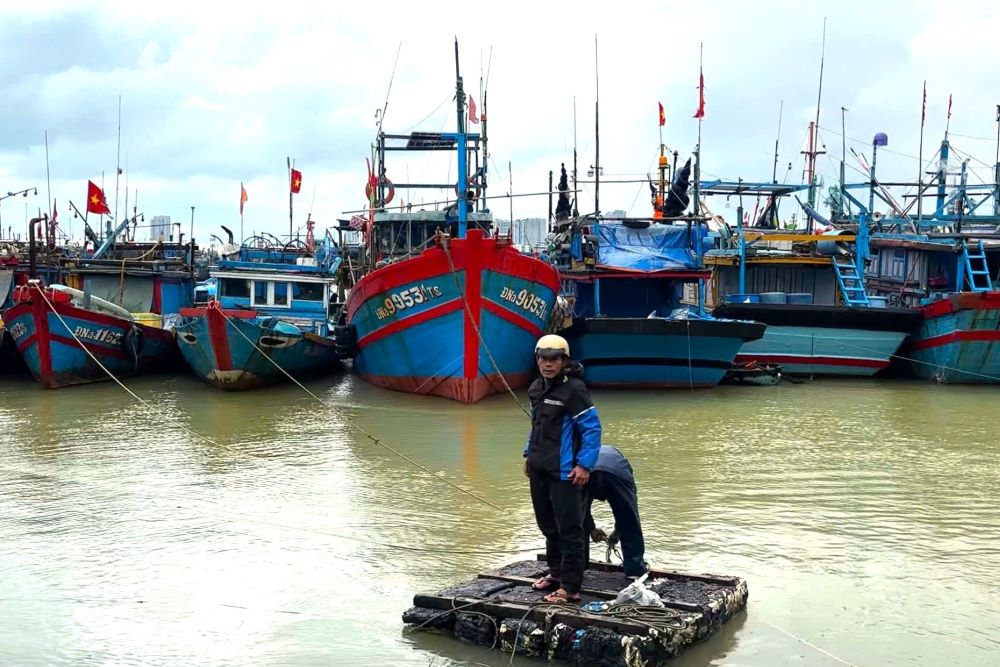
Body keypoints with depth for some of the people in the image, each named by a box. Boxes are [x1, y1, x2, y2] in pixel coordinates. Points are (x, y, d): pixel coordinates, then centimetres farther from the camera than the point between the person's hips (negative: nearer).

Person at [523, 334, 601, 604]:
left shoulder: (574, 389, -14)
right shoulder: (537, 388, 11)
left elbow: (592, 427, -14)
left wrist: (584, 465, -18)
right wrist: (529, 454, 20)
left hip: (564, 472, -8)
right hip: (539, 470, 8)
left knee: (569, 530, -3)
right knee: (548, 526, 19)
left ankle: (570, 587, 1)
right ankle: (556, 573, 34)